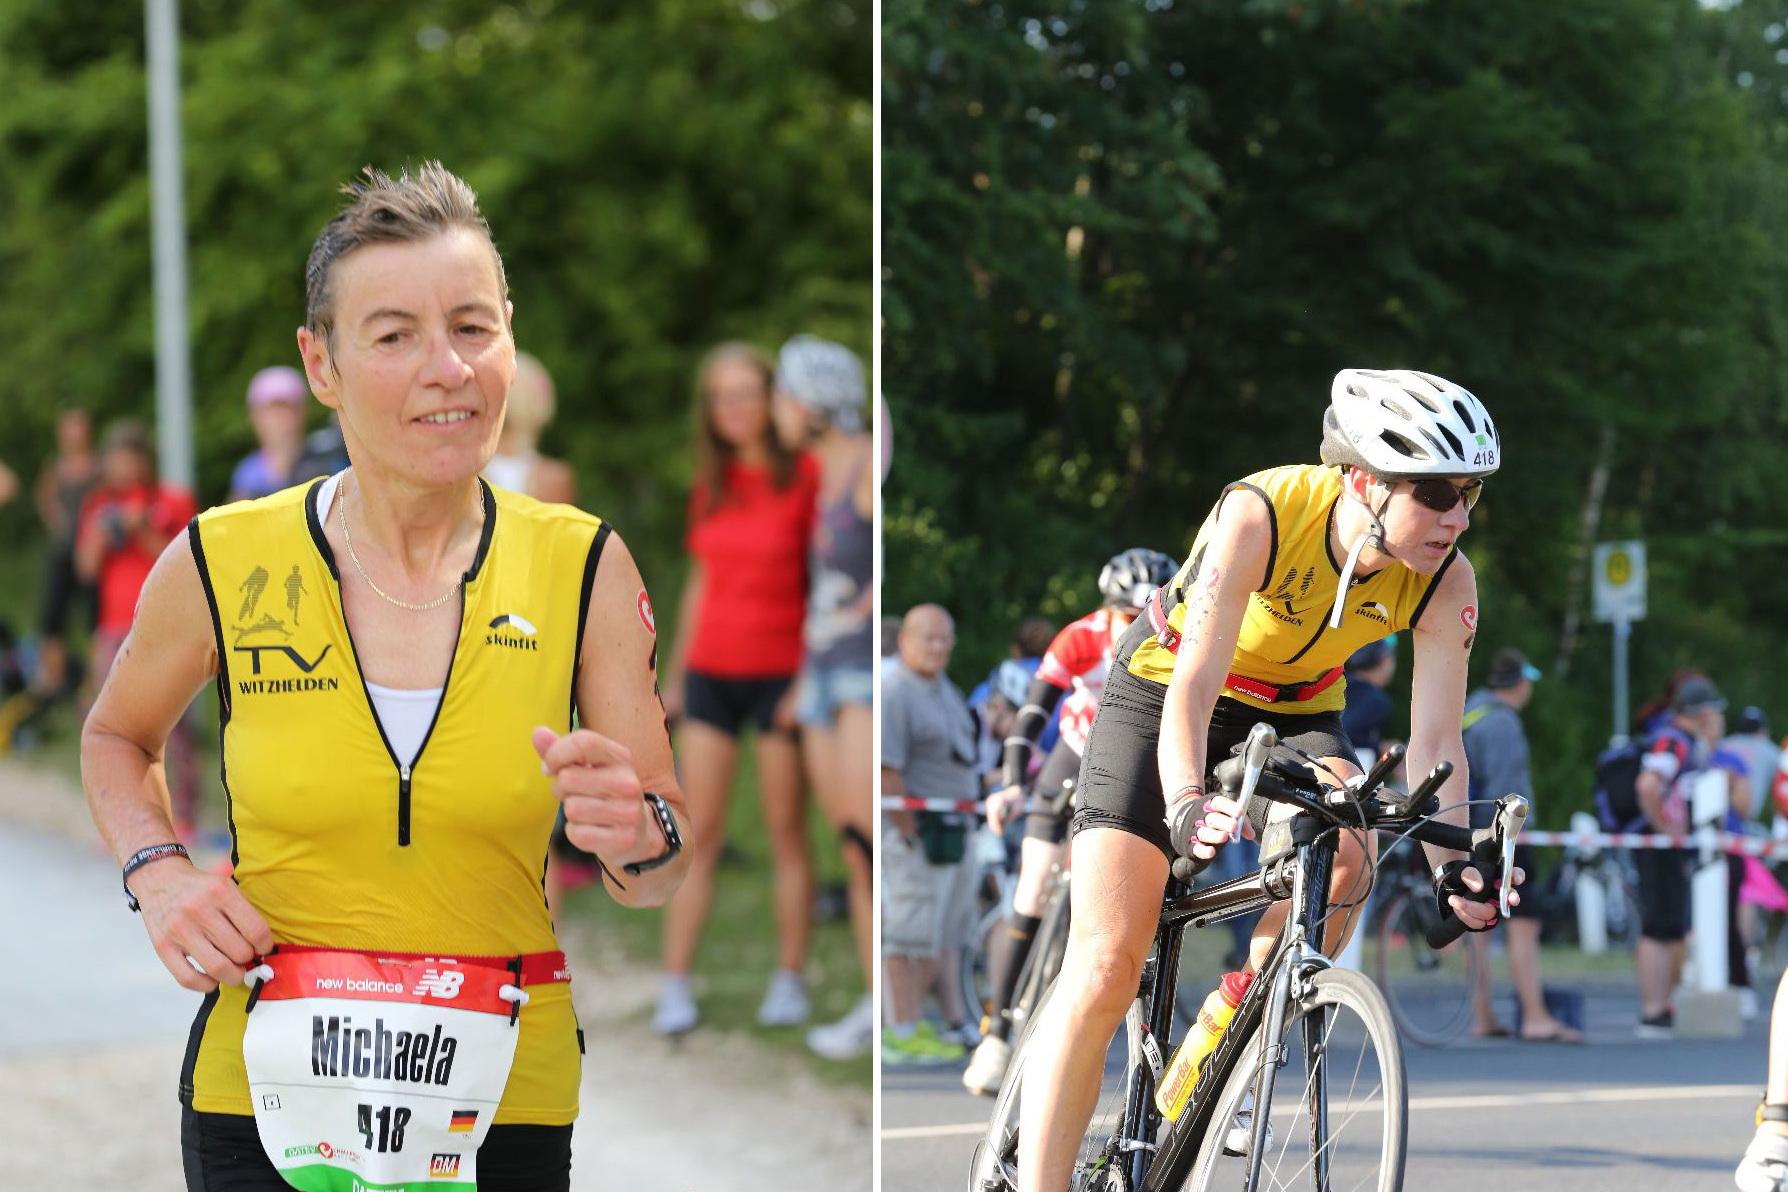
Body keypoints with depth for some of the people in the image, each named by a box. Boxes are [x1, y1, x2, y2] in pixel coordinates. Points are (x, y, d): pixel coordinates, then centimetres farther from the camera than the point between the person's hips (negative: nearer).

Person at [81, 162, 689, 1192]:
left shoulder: (583, 568, -5)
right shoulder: (221, 566, -7)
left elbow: (657, 881, -1)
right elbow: (118, 736, 15)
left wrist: (638, 836, -23)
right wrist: (157, 870, -5)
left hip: (505, 1102, 1)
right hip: (266, 1096, -1)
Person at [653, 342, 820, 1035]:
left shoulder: (806, 476, -6)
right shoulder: (712, 484, 9)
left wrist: (809, 682, -13)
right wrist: (675, 675, 16)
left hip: (779, 673, -4)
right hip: (711, 673, 4)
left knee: (787, 833, 3)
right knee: (699, 834, 1)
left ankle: (790, 981, 11)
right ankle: (675, 988, -1)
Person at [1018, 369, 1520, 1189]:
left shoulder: (1445, 583, -21)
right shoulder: (1260, 516, -33)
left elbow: (1435, 741, -20)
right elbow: (1192, 686, -38)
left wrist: (1452, 863, -36)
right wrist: (1187, 805, -54)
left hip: (1293, 713, 4)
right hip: (1162, 694, -3)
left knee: (1343, 850, -30)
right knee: (1106, 967, -14)